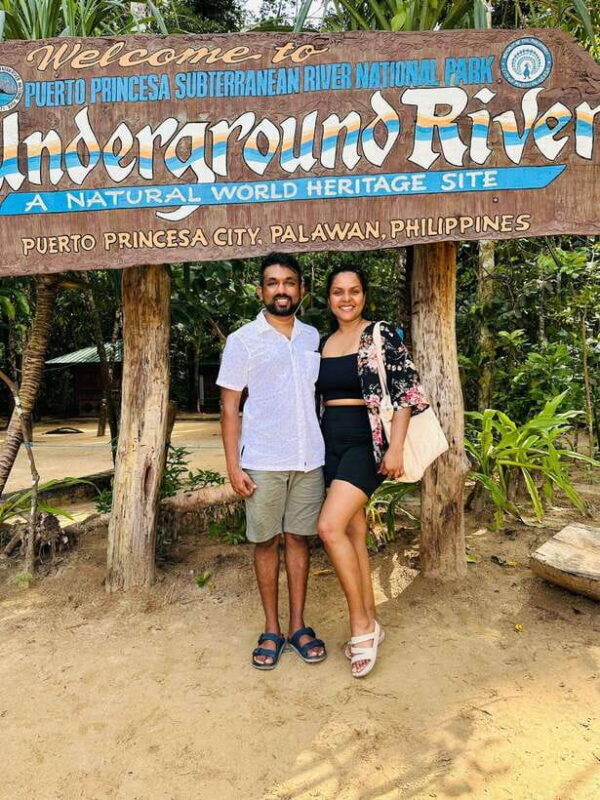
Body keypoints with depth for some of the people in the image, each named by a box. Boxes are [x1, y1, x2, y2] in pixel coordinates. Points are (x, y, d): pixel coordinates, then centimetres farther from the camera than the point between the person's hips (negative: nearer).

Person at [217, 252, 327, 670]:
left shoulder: (313, 337, 10)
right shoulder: (243, 341, -1)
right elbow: (230, 407, -1)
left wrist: (332, 451, 9)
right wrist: (233, 465, -7)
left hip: (309, 460, 3)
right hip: (262, 463, -2)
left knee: (299, 539, 9)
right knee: (267, 542, 7)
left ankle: (298, 625, 23)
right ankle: (272, 629, 21)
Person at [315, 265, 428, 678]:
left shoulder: (382, 335, -5)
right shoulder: (323, 343, 13)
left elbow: (408, 391, -9)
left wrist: (396, 447, -16)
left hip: (367, 442, -6)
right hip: (331, 444, 6)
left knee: (330, 526, -19)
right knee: (353, 533, 9)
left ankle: (362, 624, 0)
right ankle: (369, 624, 23)